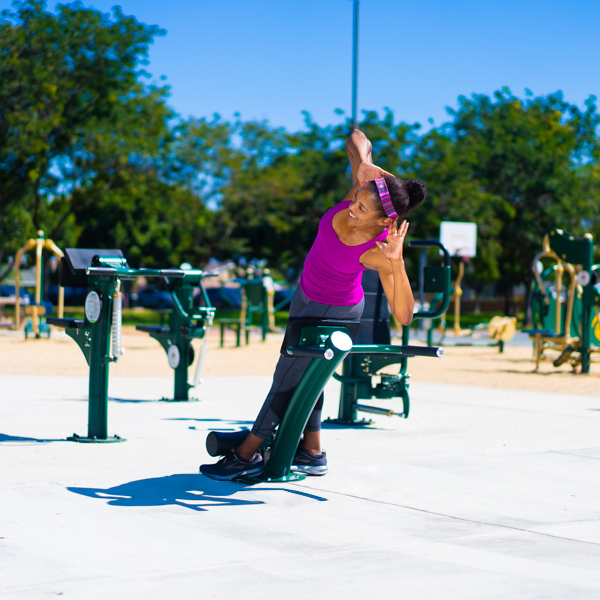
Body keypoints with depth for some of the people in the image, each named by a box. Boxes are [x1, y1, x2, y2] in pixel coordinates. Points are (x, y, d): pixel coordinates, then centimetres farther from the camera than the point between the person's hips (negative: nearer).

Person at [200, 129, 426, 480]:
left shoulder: (379, 253, -38)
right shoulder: (364, 188, -25)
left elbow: (404, 316, -42)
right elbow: (357, 137, -12)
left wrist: (398, 262, -52)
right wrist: (365, 162, -33)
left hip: (335, 313, -8)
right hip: (307, 295, 8)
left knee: (289, 376, 3)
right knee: (304, 374, 20)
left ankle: (248, 455, 18)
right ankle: (312, 452, 36)